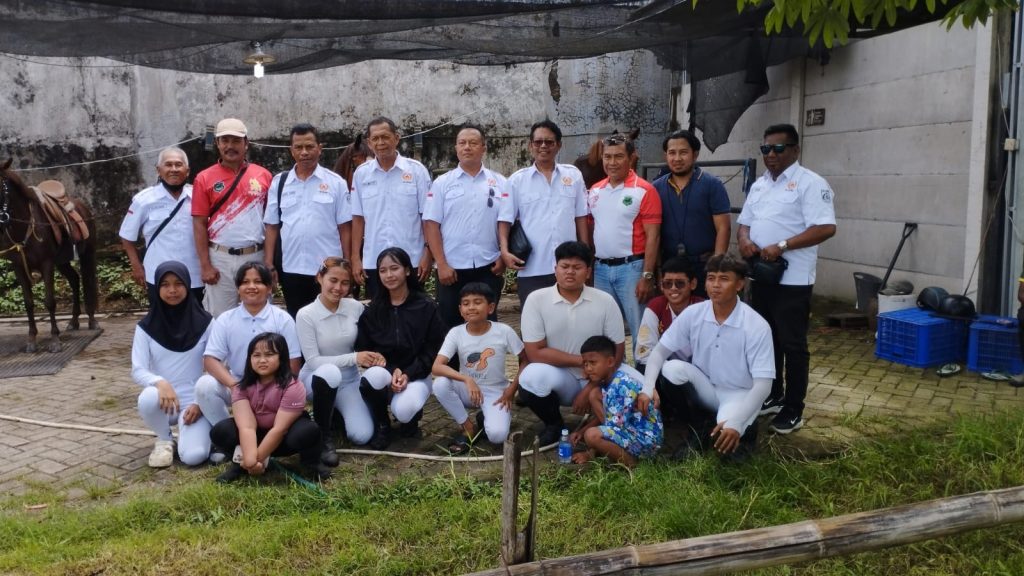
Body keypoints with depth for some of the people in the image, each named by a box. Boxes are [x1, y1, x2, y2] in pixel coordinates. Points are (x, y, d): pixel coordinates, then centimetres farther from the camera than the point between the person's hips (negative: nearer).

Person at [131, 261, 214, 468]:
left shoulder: (204, 323, -4)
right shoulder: (146, 327, -2)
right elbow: (137, 370, -8)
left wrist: (201, 402, -11)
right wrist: (160, 382, -29)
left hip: (195, 402, -1)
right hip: (164, 401, 2)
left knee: (194, 456, -25)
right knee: (148, 398, -36)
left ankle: (187, 432, 14)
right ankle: (164, 440, -2)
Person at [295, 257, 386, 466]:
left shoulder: (355, 307, -7)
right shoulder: (305, 315, -17)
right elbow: (313, 361, -19)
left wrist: (373, 356, -18)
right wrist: (353, 358, -27)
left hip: (349, 380, 3)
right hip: (317, 378, -3)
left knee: (362, 436, -16)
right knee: (330, 372, -40)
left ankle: (333, 412, 20)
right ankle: (322, 437, -18)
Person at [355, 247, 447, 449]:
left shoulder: (427, 307, -3)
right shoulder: (372, 310, 4)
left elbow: (433, 350, -4)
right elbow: (363, 349, 0)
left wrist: (408, 374, -18)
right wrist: (391, 370, -17)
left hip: (416, 375, -2)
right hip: (383, 370, 2)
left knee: (404, 410, -34)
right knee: (373, 377, -36)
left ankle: (412, 416, 9)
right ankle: (381, 426, -6)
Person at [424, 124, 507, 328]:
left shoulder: (499, 183, 5)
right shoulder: (442, 183, 3)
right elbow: (431, 224, -1)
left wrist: (503, 258, -4)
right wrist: (441, 264, -8)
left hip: (488, 267, 0)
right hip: (452, 268, 0)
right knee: (450, 324, 6)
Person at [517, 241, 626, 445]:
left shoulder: (605, 302, -7)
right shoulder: (536, 300, -10)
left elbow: (617, 353, -4)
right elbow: (535, 353, -13)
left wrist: (590, 390, -12)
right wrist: (582, 360, -16)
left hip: (596, 381, 1)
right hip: (559, 379, 0)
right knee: (532, 376, -33)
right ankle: (553, 424, -2)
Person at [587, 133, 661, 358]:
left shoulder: (644, 191, -7)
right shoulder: (595, 191, 10)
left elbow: (652, 237, -10)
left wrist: (647, 276, -15)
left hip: (631, 267, -5)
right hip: (600, 268, 6)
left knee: (639, 329, -1)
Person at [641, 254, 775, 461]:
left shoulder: (757, 326, -20)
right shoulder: (693, 314, -11)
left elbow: (763, 384, -22)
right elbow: (660, 351, -7)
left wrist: (736, 422, -36)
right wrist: (647, 389, -26)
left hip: (738, 394, -3)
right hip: (705, 388, 4)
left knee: (727, 437, -34)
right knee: (672, 368, -26)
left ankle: (746, 430, 6)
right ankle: (695, 429, -3)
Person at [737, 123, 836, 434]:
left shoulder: (810, 183, -10)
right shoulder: (759, 184, 15)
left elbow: (826, 228, -19)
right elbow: (744, 222, 19)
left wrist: (782, 246, -24)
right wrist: (744, 239, -5)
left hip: (792, 280, -8)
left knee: (792, 345, -1)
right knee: (767, 340, 16)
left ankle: (793, 411, 8)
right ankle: (773, 397, 30)